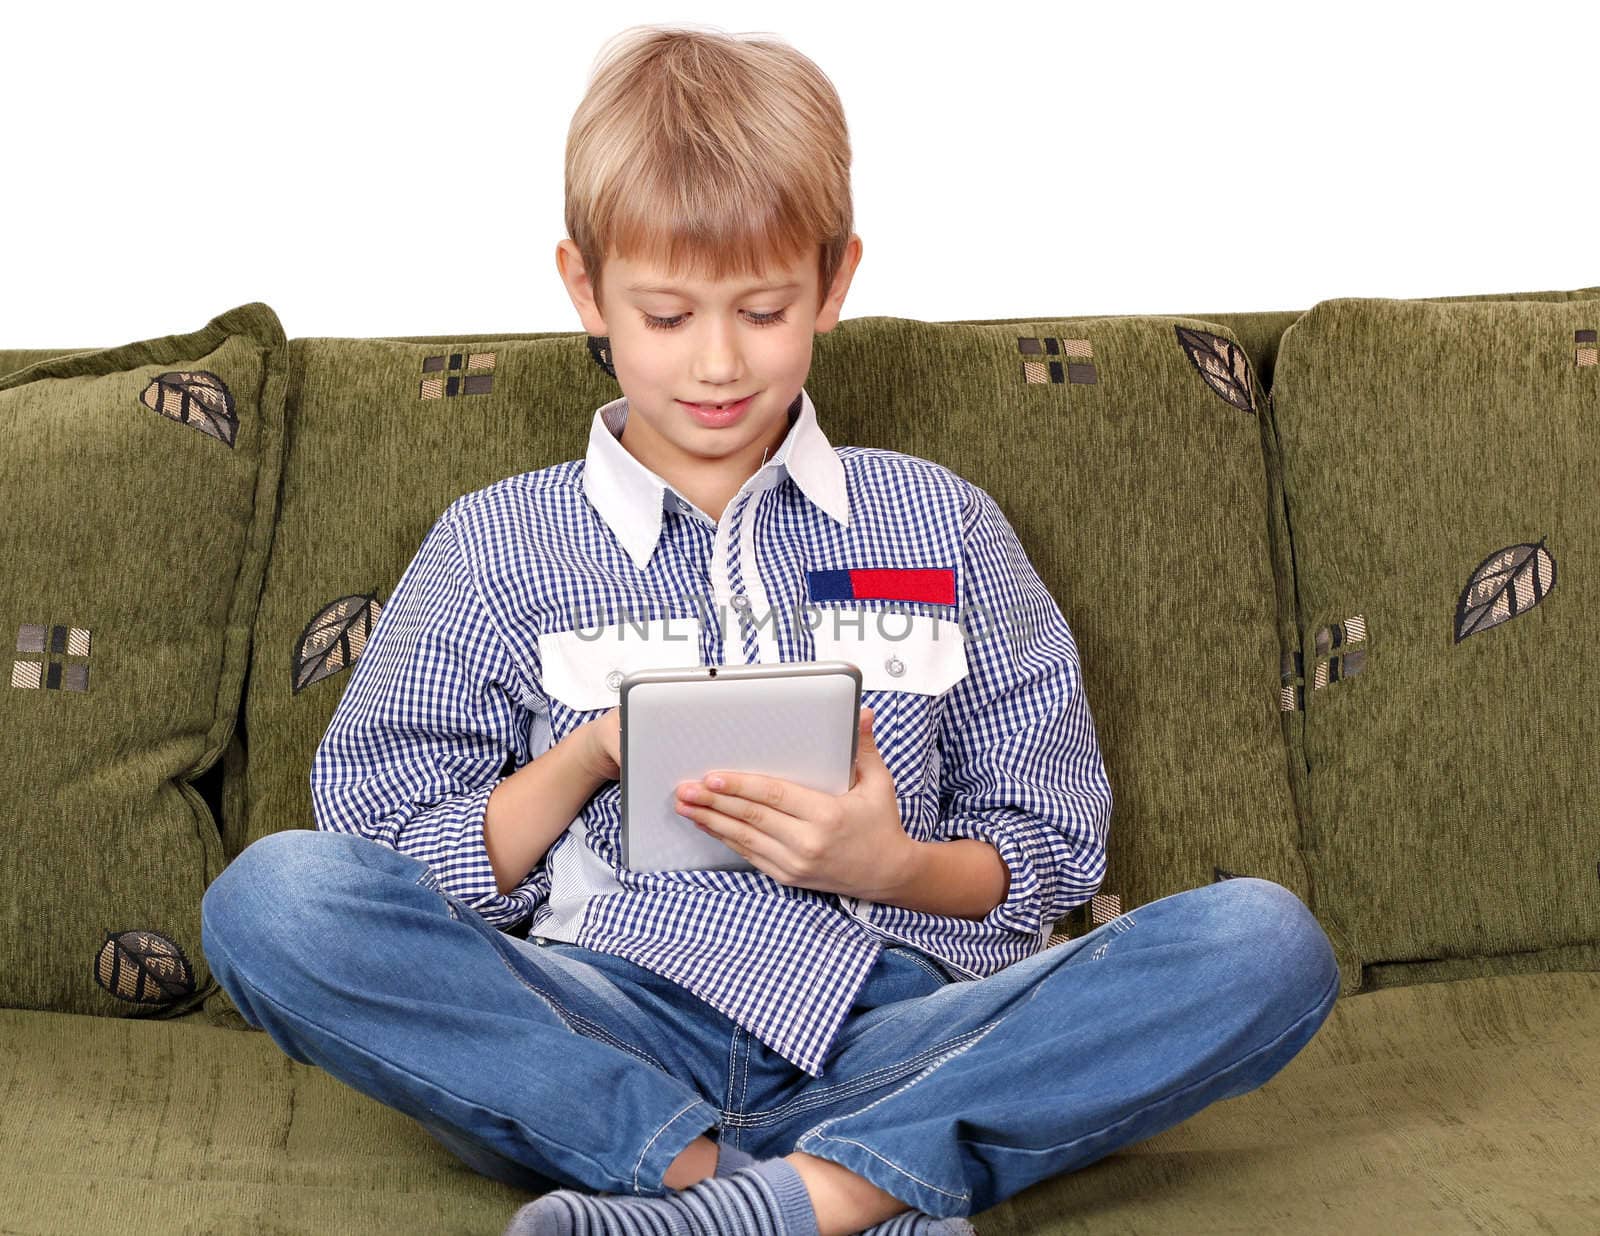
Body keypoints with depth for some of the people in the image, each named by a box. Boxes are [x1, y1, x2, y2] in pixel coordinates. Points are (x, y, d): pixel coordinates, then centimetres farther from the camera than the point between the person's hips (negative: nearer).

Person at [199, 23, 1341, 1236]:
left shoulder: (941, 524, 15)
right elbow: (395, 863, 9)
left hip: (887, 1029, 1)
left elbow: (1053, 852, 14)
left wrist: (891, 865, -8)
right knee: (273, 895, -27)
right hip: (607, 1040, 0)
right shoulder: (497, 546, 12)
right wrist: (583, 760, -8)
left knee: (1268, 941, -22)